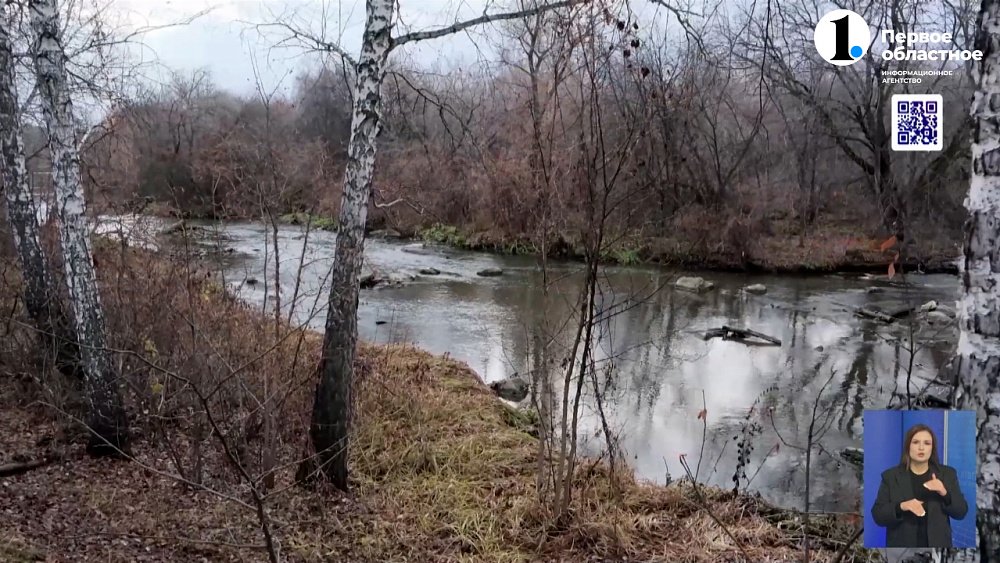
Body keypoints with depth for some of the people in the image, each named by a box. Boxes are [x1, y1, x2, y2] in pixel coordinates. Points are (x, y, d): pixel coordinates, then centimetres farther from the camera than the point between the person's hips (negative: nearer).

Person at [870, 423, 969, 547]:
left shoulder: (947, 474, 6)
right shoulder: (890, 476, 1)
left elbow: (961, 512, 2)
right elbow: (878, 515, -3)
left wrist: (945, 493, -16)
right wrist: (901, 507, -22)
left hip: (936, 545, 1)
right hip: (902, 546, -1)